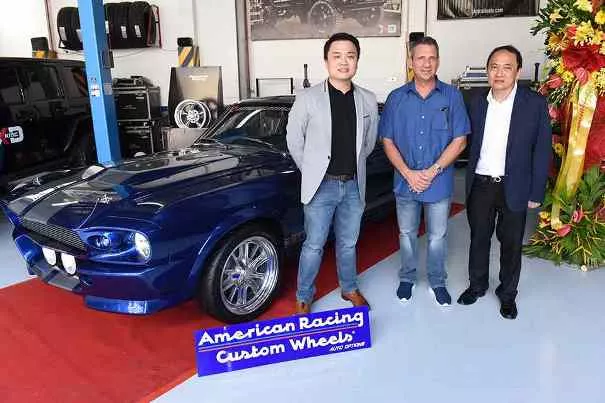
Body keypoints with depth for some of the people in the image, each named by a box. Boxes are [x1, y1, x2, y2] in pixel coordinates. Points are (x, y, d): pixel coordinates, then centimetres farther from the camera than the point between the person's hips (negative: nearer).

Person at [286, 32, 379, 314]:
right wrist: (311, 171, 4)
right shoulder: (308, 98, -8)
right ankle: (303, 297, 25)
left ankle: (349, 288, 38)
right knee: (314, 245, 7)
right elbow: (294, 139, 0)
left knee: (348, 244, 18)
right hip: (321, 186, -3)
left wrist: (352, 165, 13)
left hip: (353, 185, 3)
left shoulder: (368, 101, 2)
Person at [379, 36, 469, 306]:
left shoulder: (452, 96, -5)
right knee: (407, 234, 16)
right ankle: (407, 277, 37)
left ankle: (437, 281, 34)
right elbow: (388, 141, -2)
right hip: (405, 181, 1)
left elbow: (459, 140, -7)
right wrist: (408, 173, -14)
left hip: (439, 182, -1)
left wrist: (432, 171, -15)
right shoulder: (397, 98, -3)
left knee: (438, 236, 13)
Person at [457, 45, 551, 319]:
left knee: (511, 243, 11)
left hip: (514, 188, -2)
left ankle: (507, 293, 31)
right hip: (480, 185, 3)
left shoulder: (535, 104, -8)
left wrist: (536, 193, -7)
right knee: (479, 238, 15)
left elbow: (542, 151, -6)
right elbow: (472, 145, 6)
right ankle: (477, 285, 36)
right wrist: (469, 181, 4)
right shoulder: (478, 103, 2)